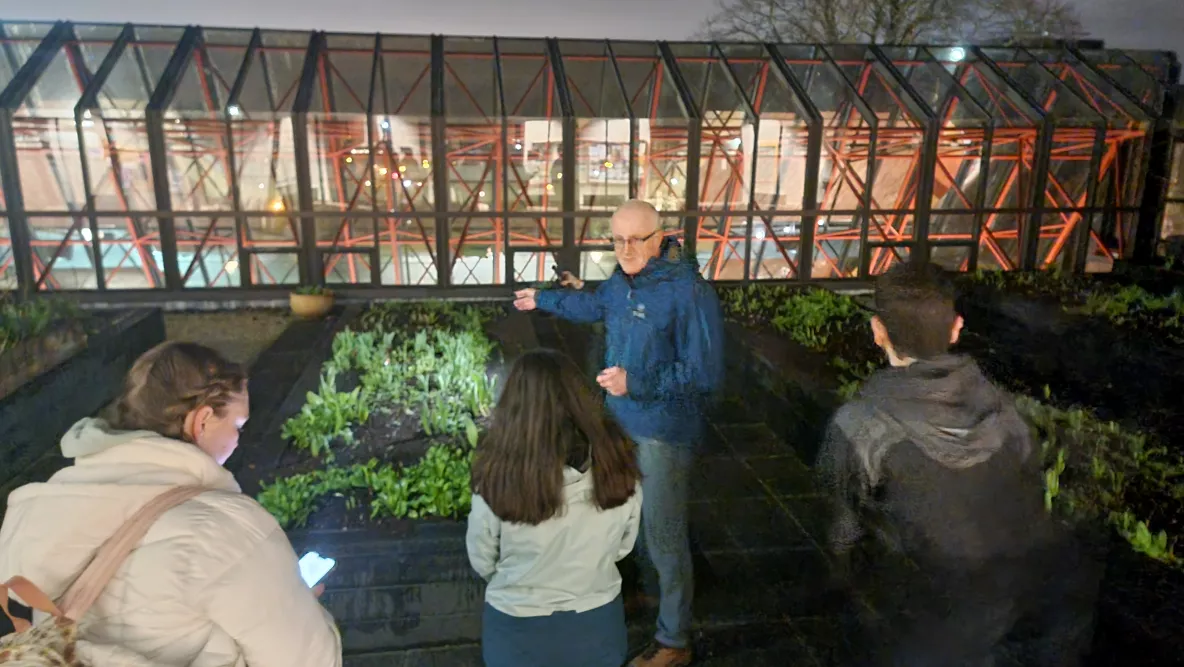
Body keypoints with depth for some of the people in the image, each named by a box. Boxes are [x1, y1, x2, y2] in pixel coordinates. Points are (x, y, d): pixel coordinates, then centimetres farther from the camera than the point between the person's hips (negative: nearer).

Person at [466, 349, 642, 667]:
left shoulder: (498, 480, -27)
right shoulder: (617, 466, -19)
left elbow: (482, 563, -11)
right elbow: (623, 546, -4)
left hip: (520, 630, -2)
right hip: (597, 623, 2)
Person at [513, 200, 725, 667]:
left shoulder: (689, 292, -25)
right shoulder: (623, 281, 2)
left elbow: (706, 373, -27)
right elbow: (594, 304, 26)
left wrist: (635, 382, -33)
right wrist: (543, 299, 38)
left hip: (665, 431, -9)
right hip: (624, 421, 9)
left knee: (664, 535, 0)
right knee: (637, 517, 25)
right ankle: (658, 590, 50)